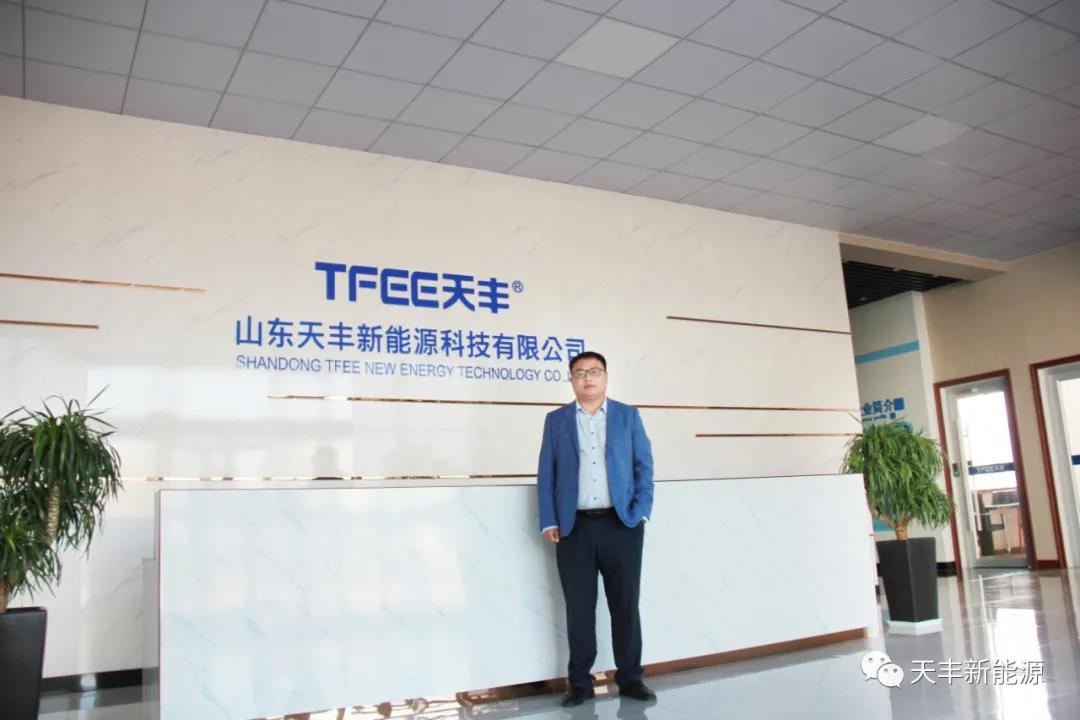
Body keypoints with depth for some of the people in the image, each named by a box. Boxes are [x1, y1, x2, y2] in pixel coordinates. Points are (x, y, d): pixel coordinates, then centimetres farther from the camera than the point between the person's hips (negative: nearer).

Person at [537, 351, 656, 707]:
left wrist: (640, 513, -6)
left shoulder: (628, 415, 8)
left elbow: (644, 465, 4)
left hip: (621, 524, 0)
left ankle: (630, 678, 19)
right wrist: (549, 522, -4)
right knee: (579, 608, 5)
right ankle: (580, 682, 16)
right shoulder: (556, 420, 8)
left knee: (625, 604, 6)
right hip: (574, 528, 0)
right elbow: (546, 474, 5)